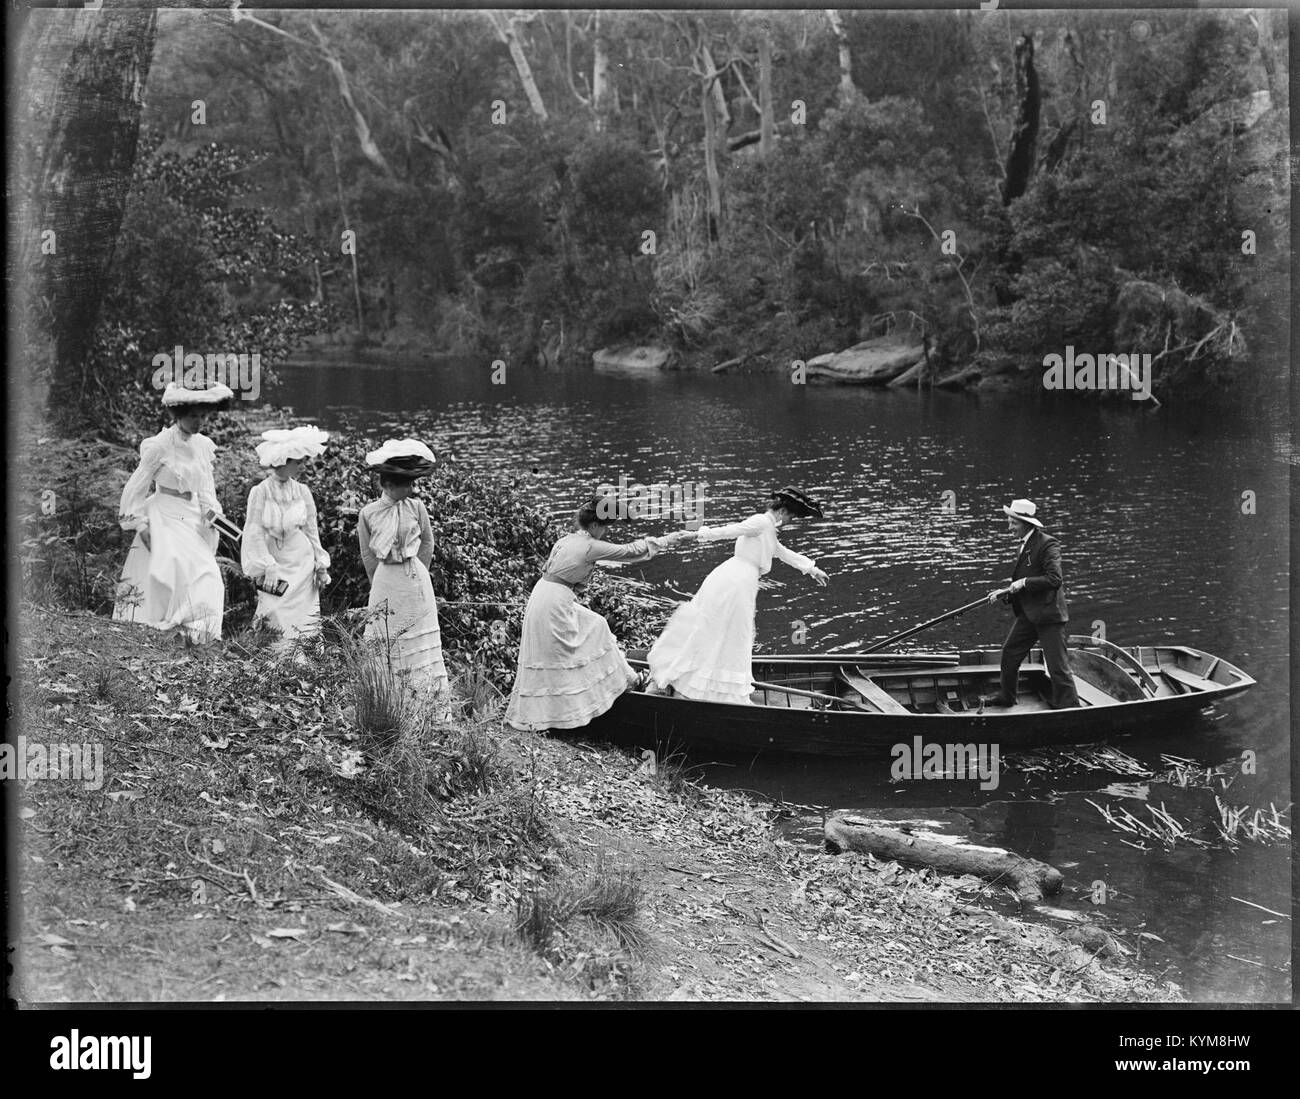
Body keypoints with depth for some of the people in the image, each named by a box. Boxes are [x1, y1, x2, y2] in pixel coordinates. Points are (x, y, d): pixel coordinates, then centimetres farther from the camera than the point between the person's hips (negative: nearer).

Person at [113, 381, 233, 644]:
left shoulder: (203, 446, 6)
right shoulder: (160, 445, -11)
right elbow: (137, 485, -5)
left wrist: (211, 510, -4)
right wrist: (141, 524, -8)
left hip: (193, 519, 6)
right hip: (165, 518, -6)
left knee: (207, 576, -4)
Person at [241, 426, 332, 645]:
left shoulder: (302, 491, 2)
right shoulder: (260, 492, -7)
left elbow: (311, 530, 9)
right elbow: (255, 532, -10)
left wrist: (321, 566, 6)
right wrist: (268, 567, -18)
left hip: (301, 563, 3)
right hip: (273, 561, -3)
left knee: (304, 622, 1)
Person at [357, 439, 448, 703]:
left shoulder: (416, 507, -3)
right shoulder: (368, 514, -5)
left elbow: (427, 542, 7)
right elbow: (367, 555, 1)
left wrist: (416, 573, 4)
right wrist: (380, 584, 2)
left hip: (415, 580, 0)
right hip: (384, 581, 0)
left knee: (418, 640, 4)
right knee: (384, 641, 4)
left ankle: (423, 695, 10)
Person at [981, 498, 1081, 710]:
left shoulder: (1047, 544, -16)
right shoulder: (1025, 545, 14)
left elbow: (1054, 579, -24)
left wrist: (1024, 583, -20)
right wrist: (1006, 593, 9)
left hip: (1048, 613, -10)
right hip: (1028, 613, 10)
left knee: (1057, 664, -5)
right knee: (1010, 652, 17)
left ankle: (1069, 706, 3)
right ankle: (1006, 696, 34)